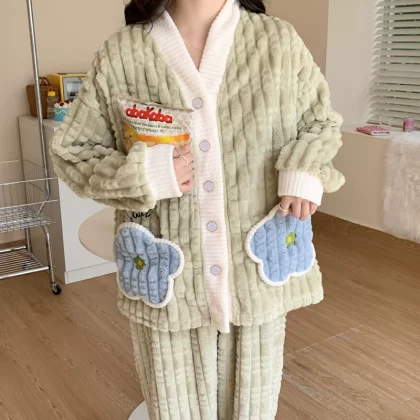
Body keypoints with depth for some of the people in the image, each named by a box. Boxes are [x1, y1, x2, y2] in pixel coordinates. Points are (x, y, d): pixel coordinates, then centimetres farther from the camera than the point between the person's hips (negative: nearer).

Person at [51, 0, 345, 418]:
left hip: (256, 273, 2)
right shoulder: (120, 54, -5)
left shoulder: (279, 41, -3)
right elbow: (70, 151, 2)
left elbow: (322, 122, 12)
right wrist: (141, 174, -16)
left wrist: (306, 171, -10)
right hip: (168, 280, -1)